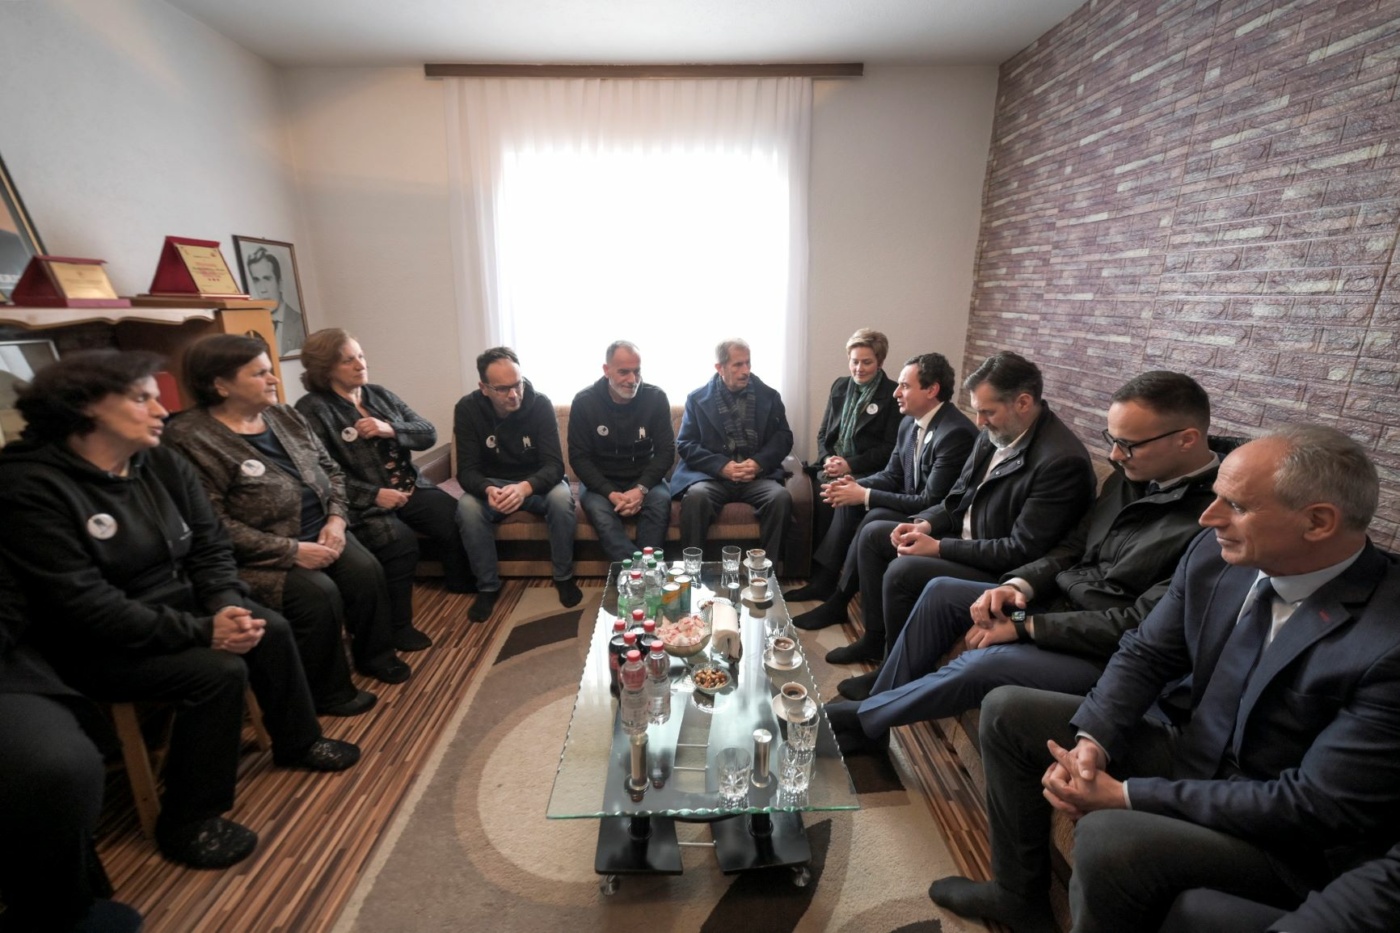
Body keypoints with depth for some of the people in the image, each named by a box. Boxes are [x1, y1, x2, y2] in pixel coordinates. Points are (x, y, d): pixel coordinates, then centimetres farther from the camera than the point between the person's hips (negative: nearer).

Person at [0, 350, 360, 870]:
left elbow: (210, 547, 0)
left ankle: (297, 742, 18)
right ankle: (186, 823, -4)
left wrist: (226, 606, -19)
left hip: (178, 607, 7)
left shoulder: (162, 464, -1)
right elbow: (83, 604, -27)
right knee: (218, 671, -25)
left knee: (270, 629, -7)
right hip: (94, 646, -7)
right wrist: (200, 631, -30)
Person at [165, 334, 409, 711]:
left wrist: (336, 518, -6)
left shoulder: (285, 416, 8)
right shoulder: (191, 439, -14)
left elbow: (330, 469, 12)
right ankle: (329, 690, -1)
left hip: (317, 533, 6)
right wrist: (291, 551, -22)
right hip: (258, 556, -6)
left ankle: (374, 654, 10)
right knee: (318, 594, -25)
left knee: (367, 571, -15)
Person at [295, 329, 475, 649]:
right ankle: (398, 627, -9)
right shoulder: (312, 409, -5)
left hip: (410, 488, 6)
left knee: (457, 520, -17)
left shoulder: (379, 395, 12)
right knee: (401, 542, -30)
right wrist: (374, 495, -21)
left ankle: (463, 585, 10)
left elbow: (428, 434, 7)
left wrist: (390, 429, -12)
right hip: (362, 503, -5)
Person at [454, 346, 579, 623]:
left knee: (562, 497, -33)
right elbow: (466, 470, -17)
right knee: (467, 507, -31)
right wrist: (488, 490, -42)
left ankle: (564, 577, -12)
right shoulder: (467, 408, -15)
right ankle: (487, 586, -11)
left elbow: (555, 465, -24)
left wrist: (526, 487, -46)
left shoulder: (540, 404, -19)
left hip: (537, 482, -1)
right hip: (492, 484, 1)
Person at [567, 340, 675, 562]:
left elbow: (666, 451, -6)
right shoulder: (584, 402, -8)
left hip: (644, 478, 1)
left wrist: (642, 488, -22)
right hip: (600, 481, 0)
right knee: (599, 510, -32)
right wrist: (610, 493, -21)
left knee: (660, 501, -31)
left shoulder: (656, 398, -7)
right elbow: (579, 457, -7)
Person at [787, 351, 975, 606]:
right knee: (849, 500, -3)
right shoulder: (909, 422, 2)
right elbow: (892, 475, 9)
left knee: (875, 518, -27)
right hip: (913, 505, 9)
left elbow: (930, 503, -26)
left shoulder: (955, 433, -25)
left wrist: (866, 496, -23)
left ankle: (838, 601, -11)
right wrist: (858, 486, -12)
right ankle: (825, 581, 2)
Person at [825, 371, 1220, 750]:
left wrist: (1024, 627, -21)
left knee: (984, 664, -28)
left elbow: (1142, 626, -23)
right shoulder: (1131, 474, 3)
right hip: (1057, 602, 8)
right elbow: (1072, 548, 8)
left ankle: (862, 720, -4)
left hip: (1105, 653, -8)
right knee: (942, 591, 0)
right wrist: (1019, 585, -11)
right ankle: (881, 700, 8)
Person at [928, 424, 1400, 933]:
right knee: (1007, 710, 0)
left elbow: (1317, 808, -24)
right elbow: (1144, 653, -1)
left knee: (1108, 835, -34)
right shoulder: (1215, 552, -10)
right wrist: (1090, 740, -17)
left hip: (1285, 838, -6)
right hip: (1183, 740, 6)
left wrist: (1125, 794, -23)